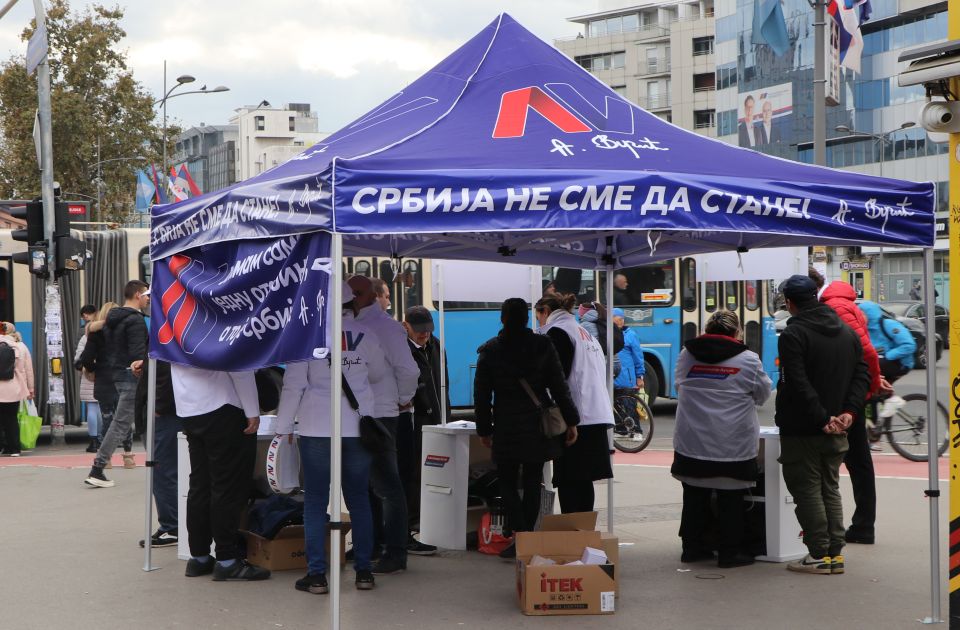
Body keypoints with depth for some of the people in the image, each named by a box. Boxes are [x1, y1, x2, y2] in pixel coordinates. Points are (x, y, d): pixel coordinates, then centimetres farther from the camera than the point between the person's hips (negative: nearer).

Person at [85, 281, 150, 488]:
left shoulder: (112, 319, 14)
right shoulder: (136, 320, -14)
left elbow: (105, 348, 18)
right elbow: (138, 353, -22)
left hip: (116, 375, 9)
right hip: (132, 377, -9)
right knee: (121, 423, -7)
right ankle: (96, 471, -8)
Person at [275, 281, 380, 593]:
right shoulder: (364, 333, 3)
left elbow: (294, 383, -4)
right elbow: (379, 371, 18)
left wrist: (283, 426, 4)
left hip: (317, 427, -2)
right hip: (358, 425, 2)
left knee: (315, 500, 3)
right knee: (359, 499, 11)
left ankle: (317, 574, 1)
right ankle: (363, 570, 13)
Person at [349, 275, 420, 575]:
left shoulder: (385, 326, -12)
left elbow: (408, 369, -15)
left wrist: (404, 400, -2)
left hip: (378, 417, -8)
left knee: (386, 486, -3)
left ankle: (395, 553, 3)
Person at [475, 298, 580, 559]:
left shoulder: (490, 351, -2)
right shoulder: (543, 346, -2)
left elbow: (481, 394, 1)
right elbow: (559, 386, -1)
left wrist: (484, 429, 10)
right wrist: (571, 421, 6)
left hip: (506, 427, -1)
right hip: (538, 427, 1)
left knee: (507, 482, 6)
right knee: (532, 482, 8)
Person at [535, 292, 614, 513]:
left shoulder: (557, 332, -5)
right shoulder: (584, 332, 23)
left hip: (576, 419, -9)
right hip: (597, 416, 9)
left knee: (568, 485, -8)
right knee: (584, 483, 11)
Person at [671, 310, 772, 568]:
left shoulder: (687, 355, 1)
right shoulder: (748, 359, -7)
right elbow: (763, 394, 6)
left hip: (691, 442, 3)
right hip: (734, 446, -3)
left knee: (695, 497, 15)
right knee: (730, 500, 6)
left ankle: (692, 547, 23)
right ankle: (730, 552, 10)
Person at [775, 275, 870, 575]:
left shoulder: (793, 334, -14)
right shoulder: (847, 332, 10)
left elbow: (798, 384, -21)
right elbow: (862, 374, 7)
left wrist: (822, 419, -18)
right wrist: (848, 411, -2)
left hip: (801, 430, -7)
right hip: (836, 433, 7)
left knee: (807, 491, 0)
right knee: (830, 489, 15)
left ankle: (819, 554, -1)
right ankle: (835, 553, 15)